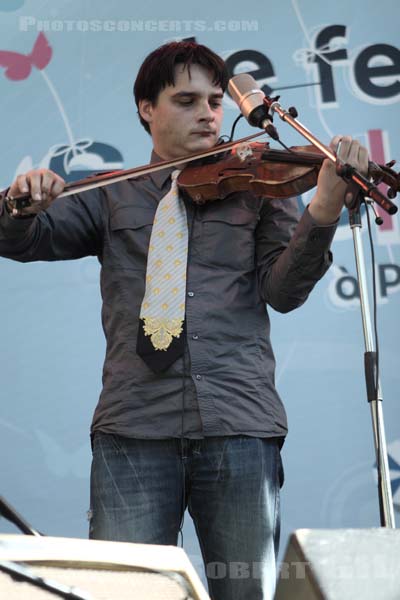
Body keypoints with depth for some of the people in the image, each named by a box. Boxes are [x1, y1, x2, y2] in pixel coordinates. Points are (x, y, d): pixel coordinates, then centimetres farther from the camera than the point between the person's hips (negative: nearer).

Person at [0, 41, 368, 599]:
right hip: (135, 427, 0)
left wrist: (323, 210, -17)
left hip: (240, 427, 0)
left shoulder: (258, 188, 14)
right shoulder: (113, 197, 17)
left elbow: (283, 290, 1)